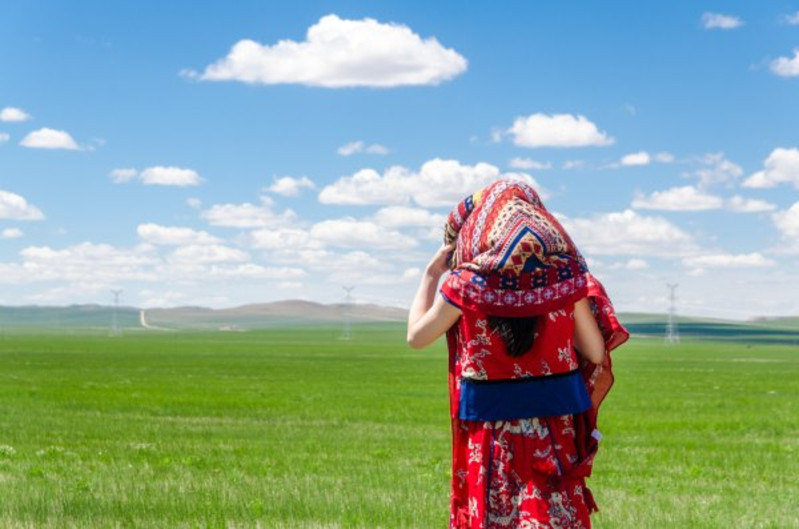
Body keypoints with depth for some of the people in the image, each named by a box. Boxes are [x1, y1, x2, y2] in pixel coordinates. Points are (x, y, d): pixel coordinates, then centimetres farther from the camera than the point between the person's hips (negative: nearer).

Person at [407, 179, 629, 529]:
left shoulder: (468, 282, -9)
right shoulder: (565, 274, -4)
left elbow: (416, 336, 4)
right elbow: (596, 352, 1)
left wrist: (432, 273, 12)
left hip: (493, 430, -1)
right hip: (555, 426, 2)